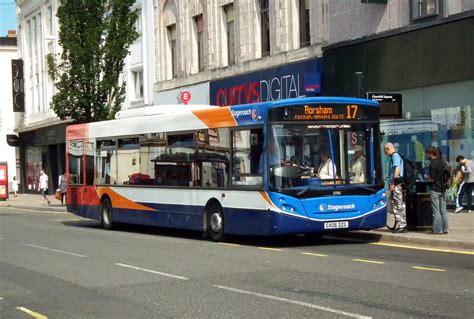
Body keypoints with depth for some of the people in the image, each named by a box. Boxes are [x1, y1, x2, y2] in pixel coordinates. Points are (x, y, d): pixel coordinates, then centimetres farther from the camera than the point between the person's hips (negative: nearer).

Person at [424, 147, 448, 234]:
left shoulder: (433, 164, -15)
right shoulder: (443, 162, 10)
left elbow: (432, 178, -18)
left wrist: (426, 179, 1)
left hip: (435, 189, -8)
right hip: (443, 189, 8)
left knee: (436, 211, -3)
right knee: (443, 210, 10)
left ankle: (437, 229, -2)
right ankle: (444, 229, 12)